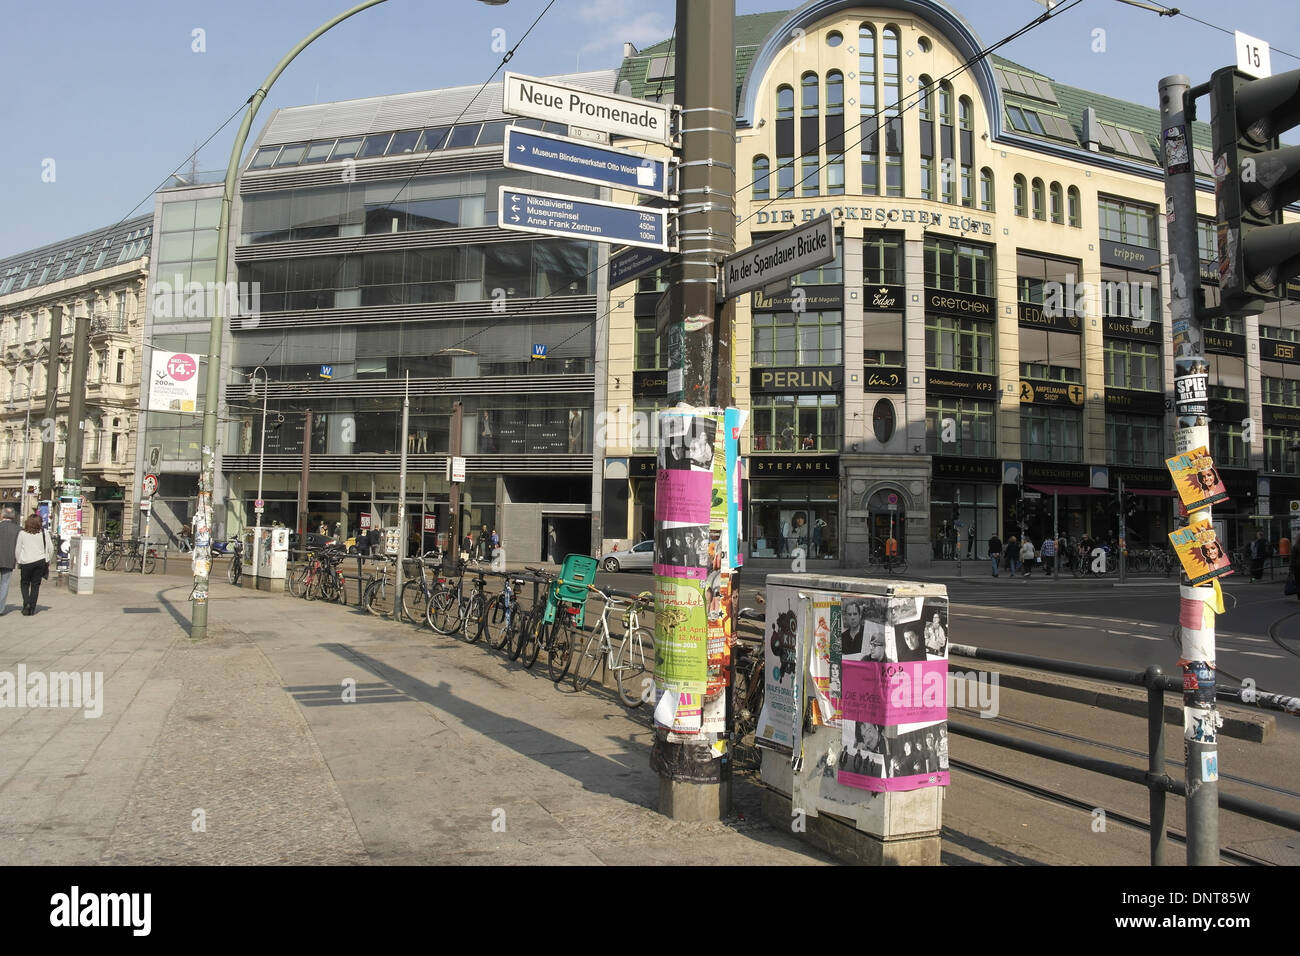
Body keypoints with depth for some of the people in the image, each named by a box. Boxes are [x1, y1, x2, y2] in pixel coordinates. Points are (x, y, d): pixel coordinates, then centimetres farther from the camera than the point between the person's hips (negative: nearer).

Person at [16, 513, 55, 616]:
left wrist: (18, 562, 13)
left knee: (24, 584, 14)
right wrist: (49, 561, 15)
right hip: (40, 561, 1)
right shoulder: (44, 532, 1)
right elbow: (51, 548, 3)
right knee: (35, 585, 7)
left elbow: (17, 549, 2)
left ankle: (26, 603, -5)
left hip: (26, 562, -1)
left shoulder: (22, 533, -1)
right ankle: (32, 608, 6)